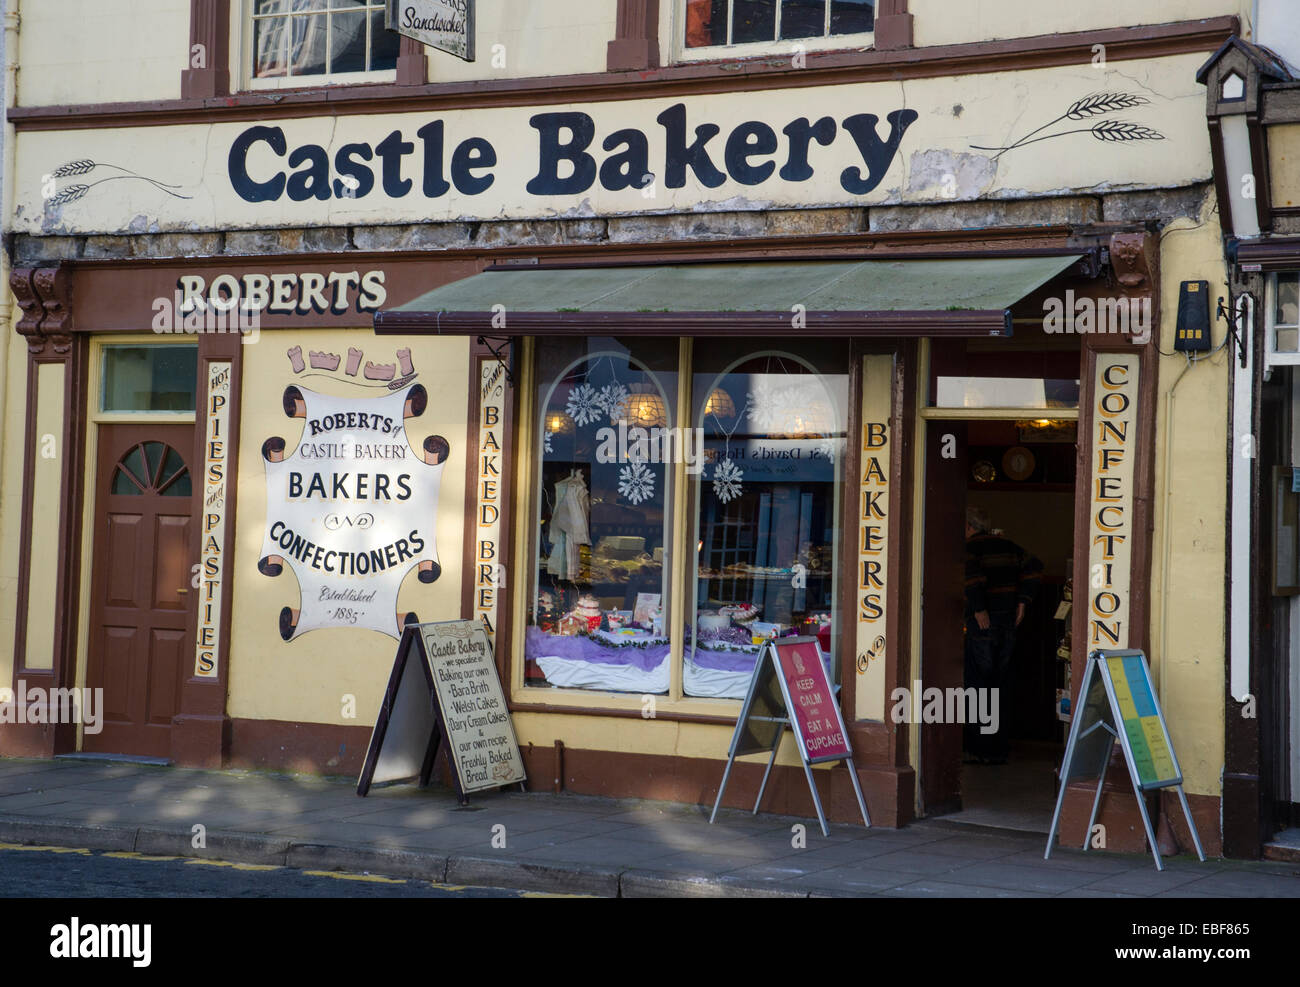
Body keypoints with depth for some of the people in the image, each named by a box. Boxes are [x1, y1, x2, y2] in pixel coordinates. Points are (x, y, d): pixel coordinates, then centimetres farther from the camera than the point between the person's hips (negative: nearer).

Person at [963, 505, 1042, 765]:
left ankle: (979, 749, -1)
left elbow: (972, 574, -25)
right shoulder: (1007, 546, 13)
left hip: (982, 624, -6)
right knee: (1000, 687, 12)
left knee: (977, 686, 1)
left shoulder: (970, 547, -6)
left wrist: (978, 609, -21)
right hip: (1008, 622, 6)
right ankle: (999, 750, 15)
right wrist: (1023, 601, 9)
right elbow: (1034, 567, 10)